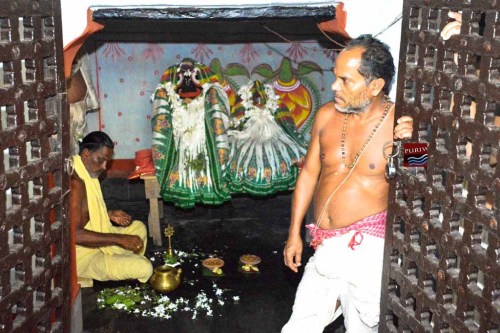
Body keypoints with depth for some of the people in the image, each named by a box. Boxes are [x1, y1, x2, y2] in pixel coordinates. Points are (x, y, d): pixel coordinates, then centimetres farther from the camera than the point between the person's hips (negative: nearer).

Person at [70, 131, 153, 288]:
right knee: (144, 268, -21)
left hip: (96, 242, 10)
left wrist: (110, 214, 5)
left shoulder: (88, 174, 5)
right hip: (83, 257, -10)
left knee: (139, 227, 21)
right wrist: (119, 239, -28)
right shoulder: (75, 183, -26)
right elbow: (75, 234, -32)